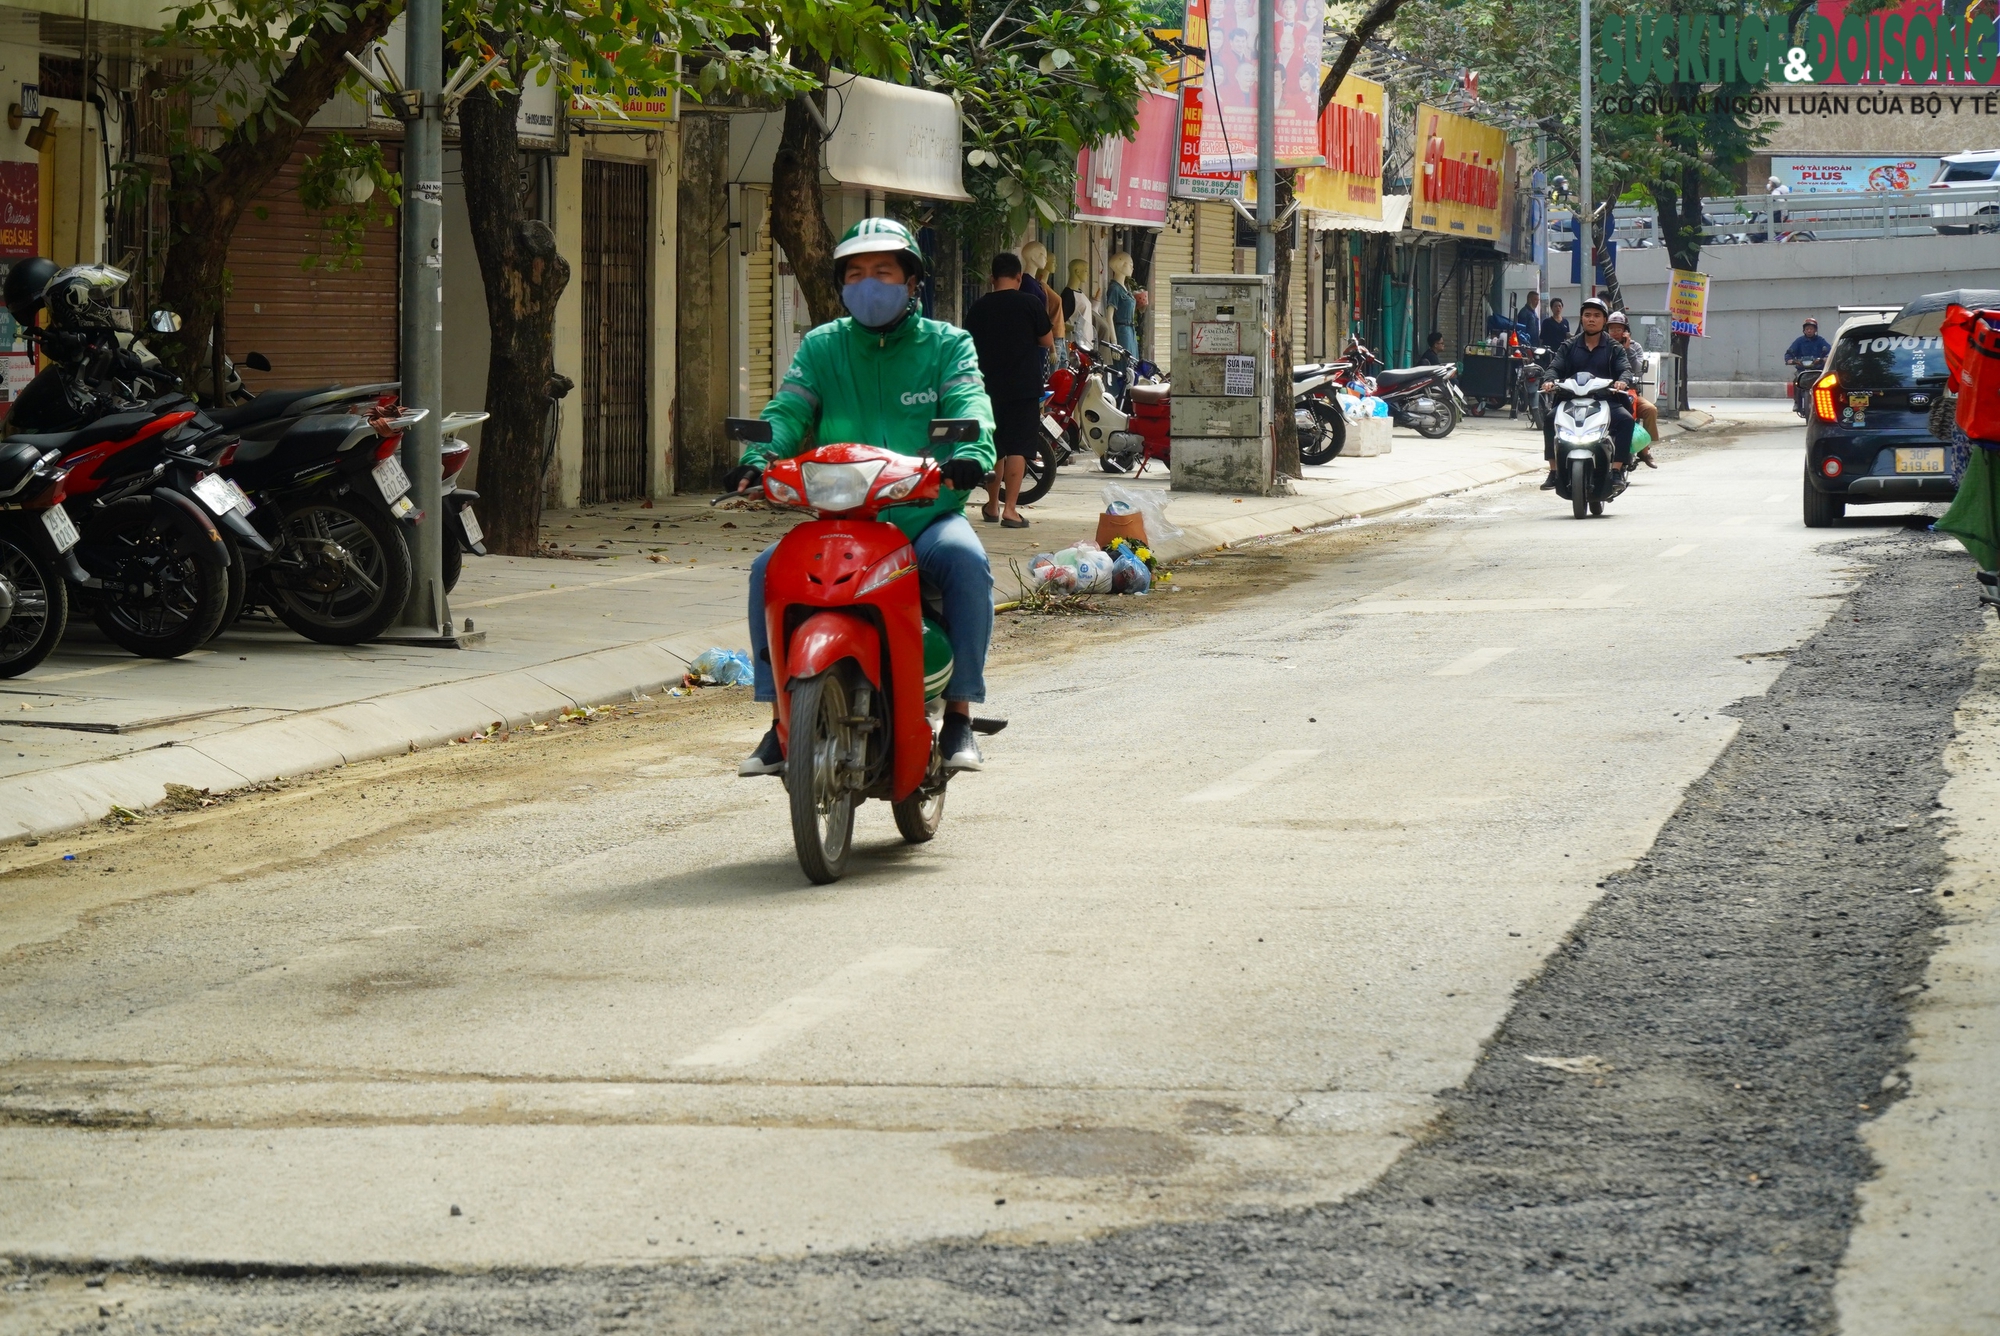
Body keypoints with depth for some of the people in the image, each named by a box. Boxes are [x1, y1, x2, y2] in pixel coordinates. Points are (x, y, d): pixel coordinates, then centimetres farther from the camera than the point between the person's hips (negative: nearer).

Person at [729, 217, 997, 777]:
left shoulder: (946, 345, 8)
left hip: (926, 515, -2)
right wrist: (759, 458, -23)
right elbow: (789, 410, -1)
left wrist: (969, 456, -33)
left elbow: (970, 410, -9)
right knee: (770, 568, -23)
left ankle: (960, 713, -22)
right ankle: (782, 717, -13)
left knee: (966, 559, -33)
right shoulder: (821, 347, 14)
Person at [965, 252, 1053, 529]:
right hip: (1024, 388, -3)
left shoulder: (978, 308, 3)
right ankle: (1009, 510, -9)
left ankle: (993, 504, 26)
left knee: (994, 447, 16)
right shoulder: (1030, 305, -6)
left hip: (989, 388, 3)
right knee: (1017, 448, -3)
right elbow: (1047, 341, 3)